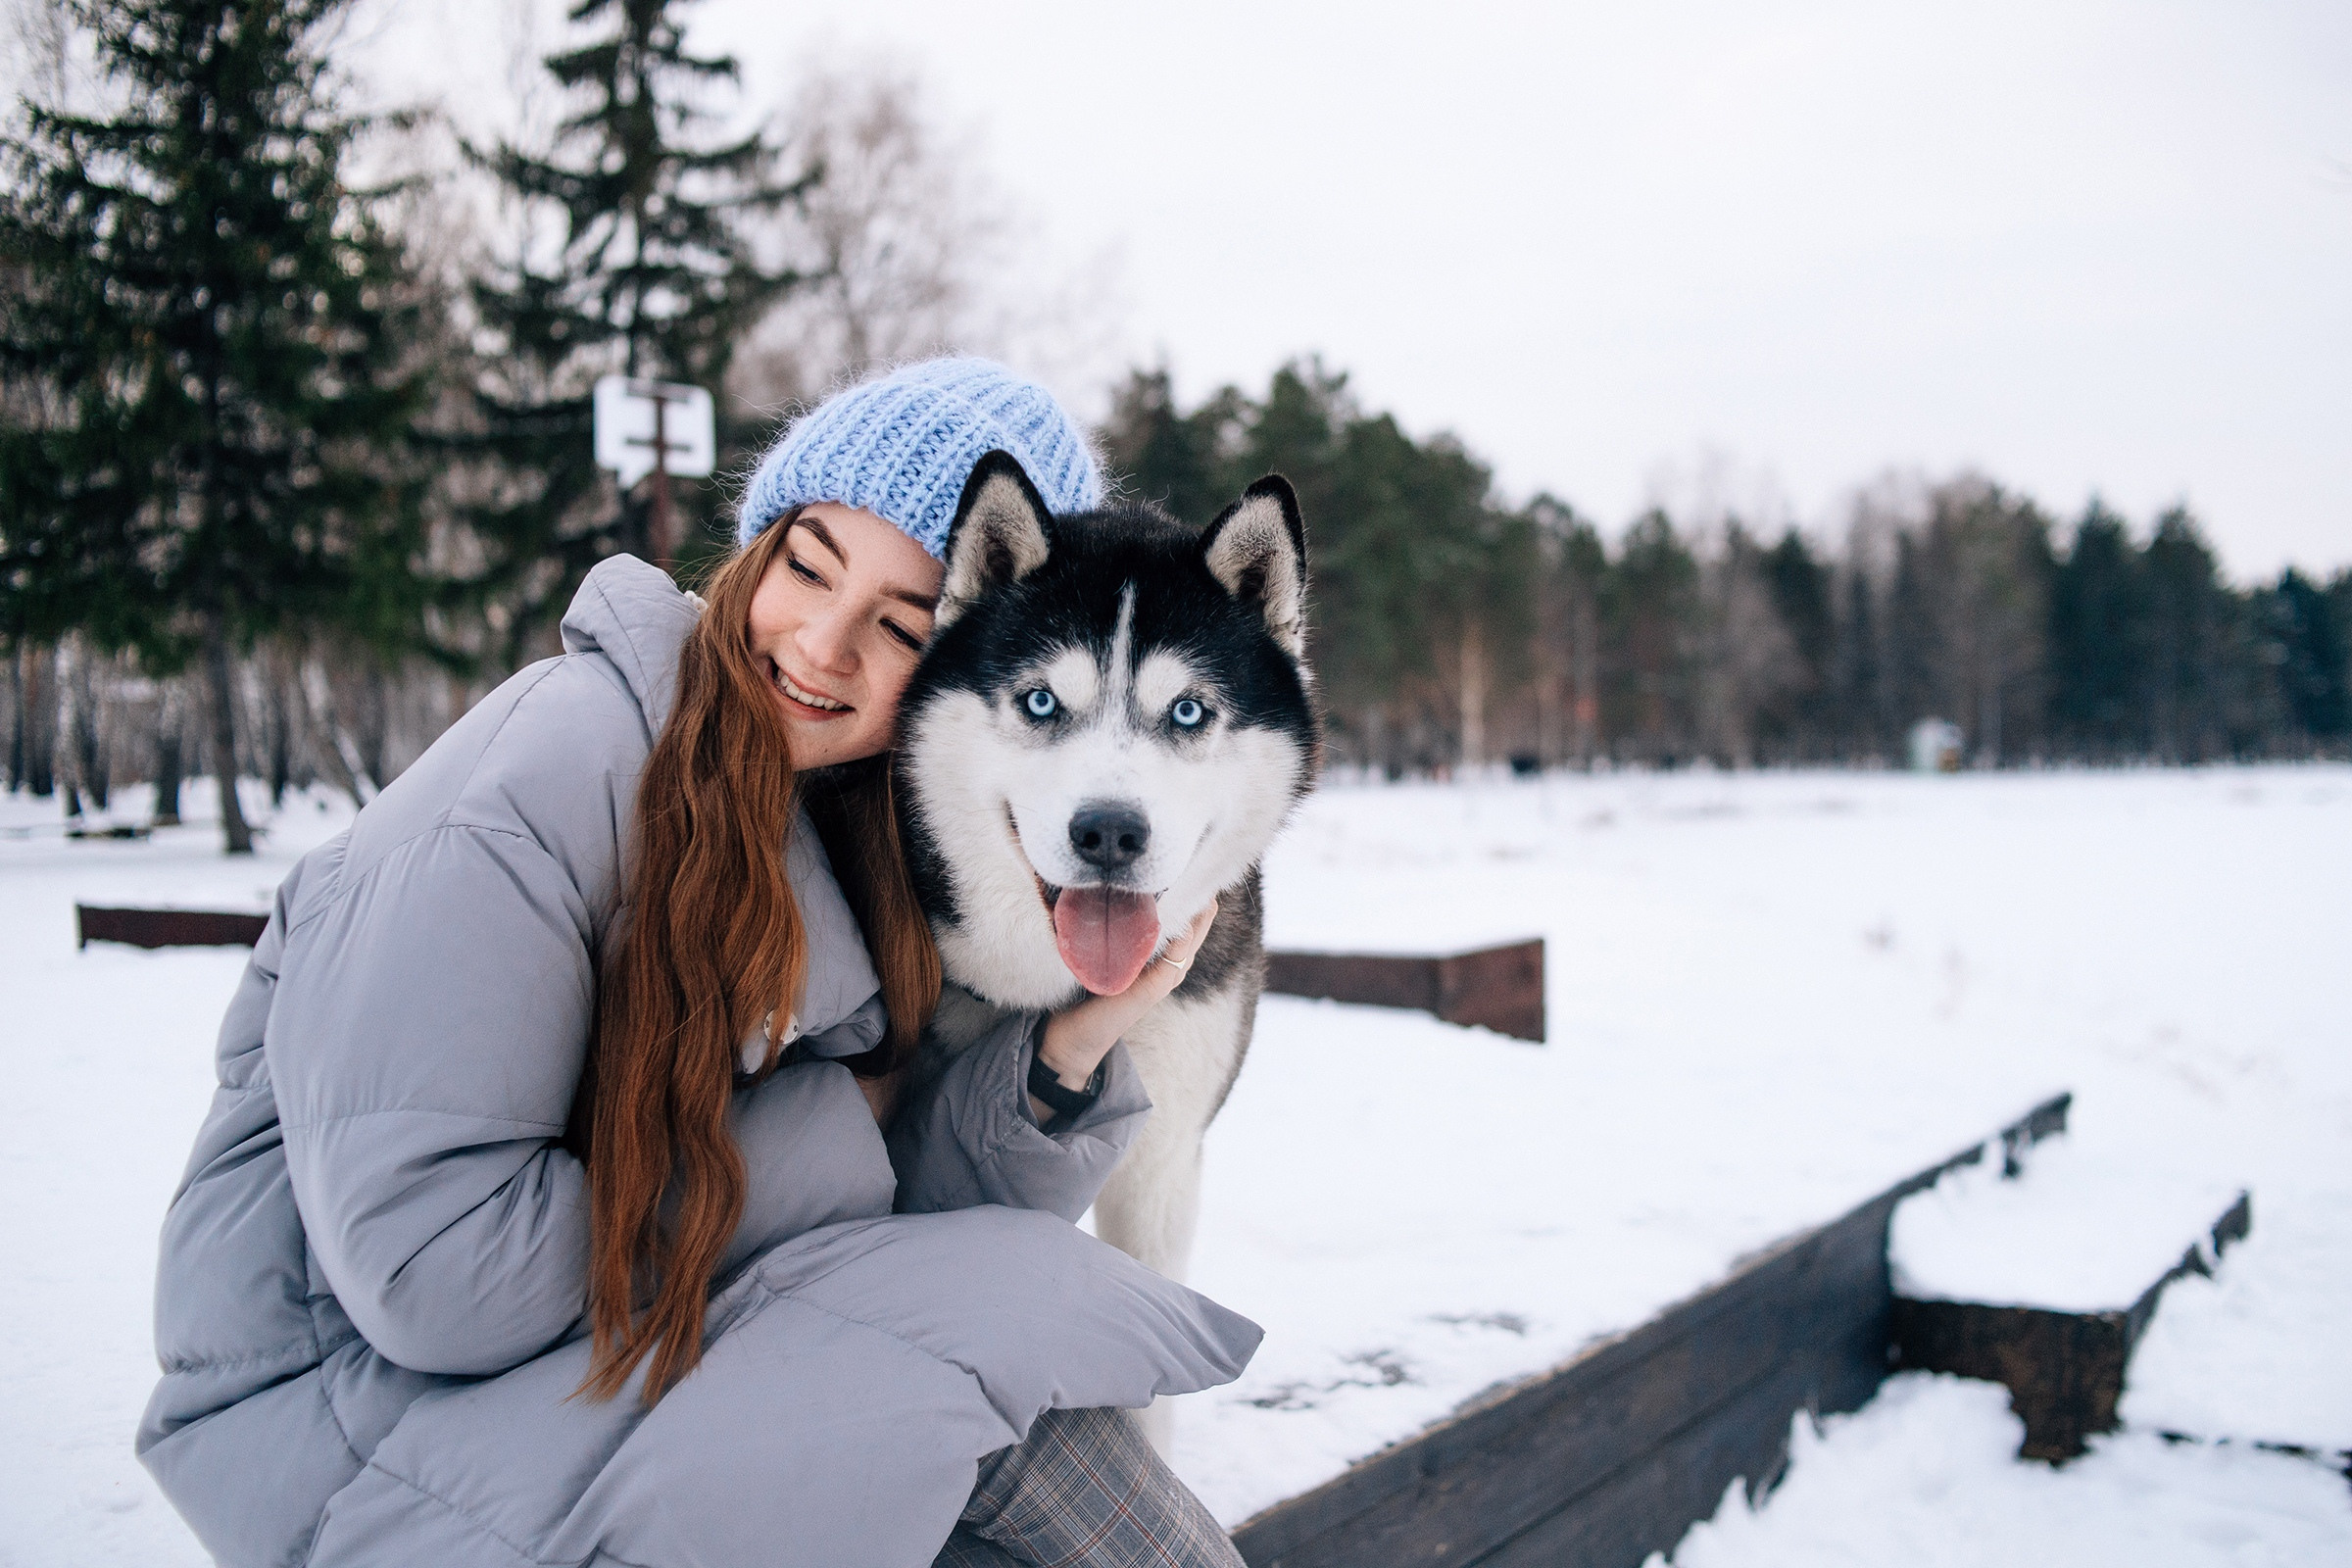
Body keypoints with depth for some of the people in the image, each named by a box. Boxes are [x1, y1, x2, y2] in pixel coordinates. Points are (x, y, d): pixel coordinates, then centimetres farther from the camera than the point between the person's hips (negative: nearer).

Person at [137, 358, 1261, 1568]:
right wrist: (832, 1126, -16)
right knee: (991, 1365, -21)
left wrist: (1069, 1047, -22)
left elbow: (914, 1204, -4)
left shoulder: (884, 837, 1)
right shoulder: (557, 755, -21)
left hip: (632, 1356, 6)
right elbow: (432, 1270, -26)